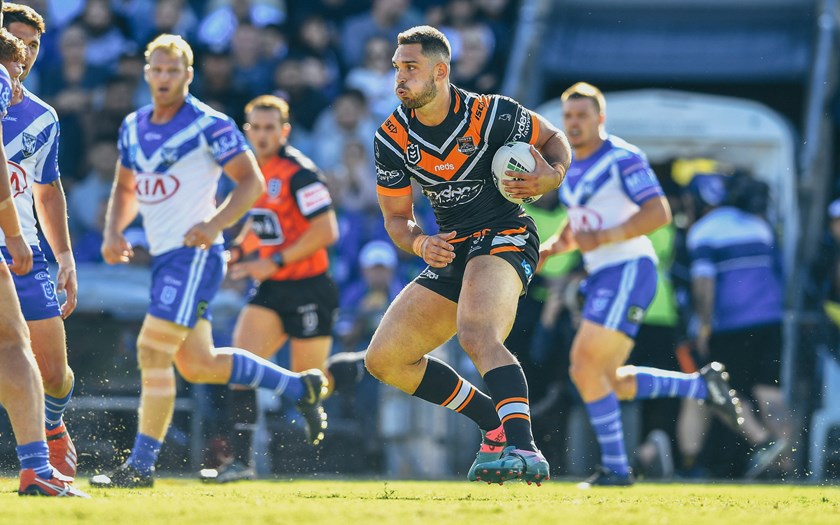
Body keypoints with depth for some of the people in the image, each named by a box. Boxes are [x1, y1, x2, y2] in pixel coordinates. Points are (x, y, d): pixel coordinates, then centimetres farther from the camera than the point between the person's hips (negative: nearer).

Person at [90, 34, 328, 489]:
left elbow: (252, 182, -9)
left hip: (194, 254, -9)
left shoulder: (209, 126, -9)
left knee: (153, 350, -16)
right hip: (163, 257, 9)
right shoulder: (133, 127, 13)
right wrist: (113, 233, 5)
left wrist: (215, 224, -23)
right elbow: (125, 188, 23)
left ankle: (141, 465, -11)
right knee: (198, 365, 14)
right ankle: (300, 386, 31)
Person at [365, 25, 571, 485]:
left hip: (505, 237, -7)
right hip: (450, 252, 7)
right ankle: (498, 424, 10)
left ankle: (522, 449, -50)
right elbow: (397, 218, 6)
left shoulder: (491, 114, -13)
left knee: (477, 336, -36)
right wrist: (420, 243, -17)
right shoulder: (392, 138, -1)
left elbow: (554, 139, 3)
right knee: (383, 360, 3)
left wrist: (551, 176, -19)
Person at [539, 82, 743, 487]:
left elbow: (659, 213, -18)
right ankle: (702, 385, 22)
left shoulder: (623, 159, -11)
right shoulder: (571, 168, 16)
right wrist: (551, 247, 9)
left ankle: (615, 468, -8)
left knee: (585, 368, -17)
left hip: (629, 271, -10)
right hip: (602, 278, 10)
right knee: (609, 382, 8)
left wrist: (603, 238, -24)